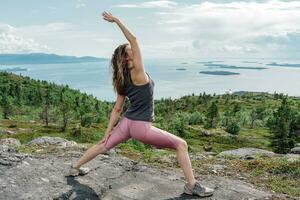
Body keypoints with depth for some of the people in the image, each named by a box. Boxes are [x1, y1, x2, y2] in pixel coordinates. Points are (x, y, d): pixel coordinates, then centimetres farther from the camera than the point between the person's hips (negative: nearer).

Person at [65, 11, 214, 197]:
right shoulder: (138, 72, -12)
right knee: (181, 145, 0)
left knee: (103, 146, 26)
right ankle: (192, 185, -1)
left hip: (126, 123, 8)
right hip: (141, 126, -8)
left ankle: (75, 167, 42)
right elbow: (134, 39, -18)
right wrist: (116, 20, -14)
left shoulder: (122, 81, 9)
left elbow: (117, 110, 9)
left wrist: (108, 132, 14)